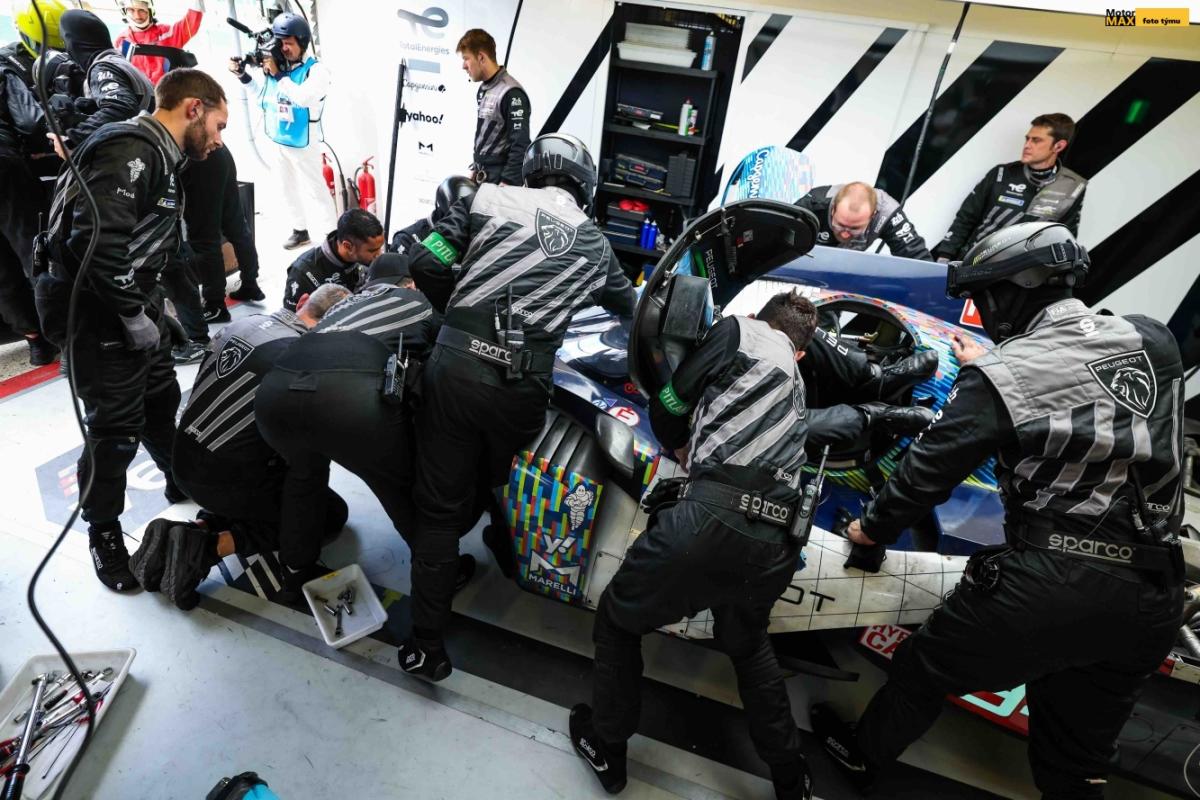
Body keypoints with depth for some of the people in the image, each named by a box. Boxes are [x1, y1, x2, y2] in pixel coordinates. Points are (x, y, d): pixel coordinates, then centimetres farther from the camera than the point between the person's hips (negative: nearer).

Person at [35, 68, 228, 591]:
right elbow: (95, 240, -30)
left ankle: (183, 483, 42)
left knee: (162, 401, 21)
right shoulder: (130, 150, -20)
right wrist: (135, 317, -21)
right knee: (116, 427, 0)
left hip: (133, 306, 9)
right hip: (99, 313, -9)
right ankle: (103, 531, 19)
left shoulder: (157, 155, 13)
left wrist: (152, 303, 10)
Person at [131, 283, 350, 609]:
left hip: (185, 463, 7)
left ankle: (202, 526, 9)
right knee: (332, 511, 9)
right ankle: (212, 546, -4)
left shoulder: (240, 323, 1)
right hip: (228, 482, -7)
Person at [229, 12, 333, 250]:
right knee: (286, 189, 15)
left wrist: (278, 75, -23)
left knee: (315, 189, -2)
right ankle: (300, 230, 29)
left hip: (303, 144, -7)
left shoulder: (317, 69, -13)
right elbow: (263, 94, 18)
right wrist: (243, 75, 6)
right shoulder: (274, 63, 3)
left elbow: (304, 97, -30)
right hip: (277, 141, 7)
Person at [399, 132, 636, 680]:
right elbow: (628, 305, 33)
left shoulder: (488, 199, 11)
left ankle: (426, 645, 16)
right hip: (521, 383, 1)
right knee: (486, 483, 28)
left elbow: (425, 263, 4)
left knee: (440, 502, 10)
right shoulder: (596, 244, 17)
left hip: (455, 362, 0)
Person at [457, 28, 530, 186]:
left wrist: (506, 184, -21)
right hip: (482, 178, 9)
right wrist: (475, 170, 21)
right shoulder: (483, 89, 13)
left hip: (500, 181, -9)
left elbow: (520, 145, -20)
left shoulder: (511, 93, -16)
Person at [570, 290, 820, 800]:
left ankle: (606, 747, 36)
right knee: (746, 643, 36)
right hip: (777, 546, 7)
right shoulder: (797, 386, 30)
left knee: (617, 620, 21)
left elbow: (668, 406, 11)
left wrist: (685, 452, 29)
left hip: (714, 519, -6)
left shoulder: (739, 329, 13)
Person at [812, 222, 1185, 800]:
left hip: (1049, 579, -6)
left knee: (925, 666, 20)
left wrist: (873, 526, 11)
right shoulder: (1153, 341, 3)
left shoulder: (998, 378, -13)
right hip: (1154, 597, 6)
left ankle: (862, 754, 43)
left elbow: (929, 469, -5)